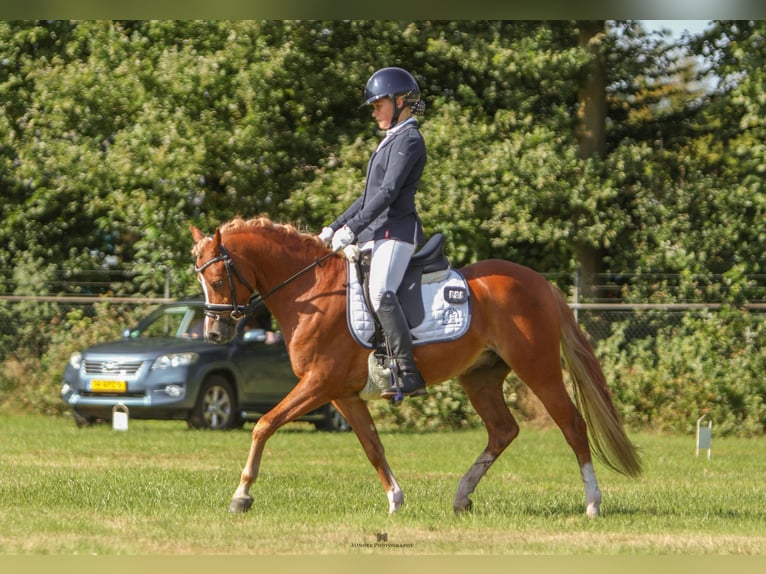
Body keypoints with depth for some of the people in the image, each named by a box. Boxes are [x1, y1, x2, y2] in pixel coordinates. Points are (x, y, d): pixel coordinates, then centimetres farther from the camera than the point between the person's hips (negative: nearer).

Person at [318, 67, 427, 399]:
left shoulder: (408, 140, -8)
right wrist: (335, 228, 20)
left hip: (395, 231, -11)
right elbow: (370, 196, 26)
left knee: (381, 294, -29)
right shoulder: (391, 141, 23)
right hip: (377, 234, 11)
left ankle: (409, 375, -36)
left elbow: (388, 192, -18)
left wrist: (351, 230, -22)